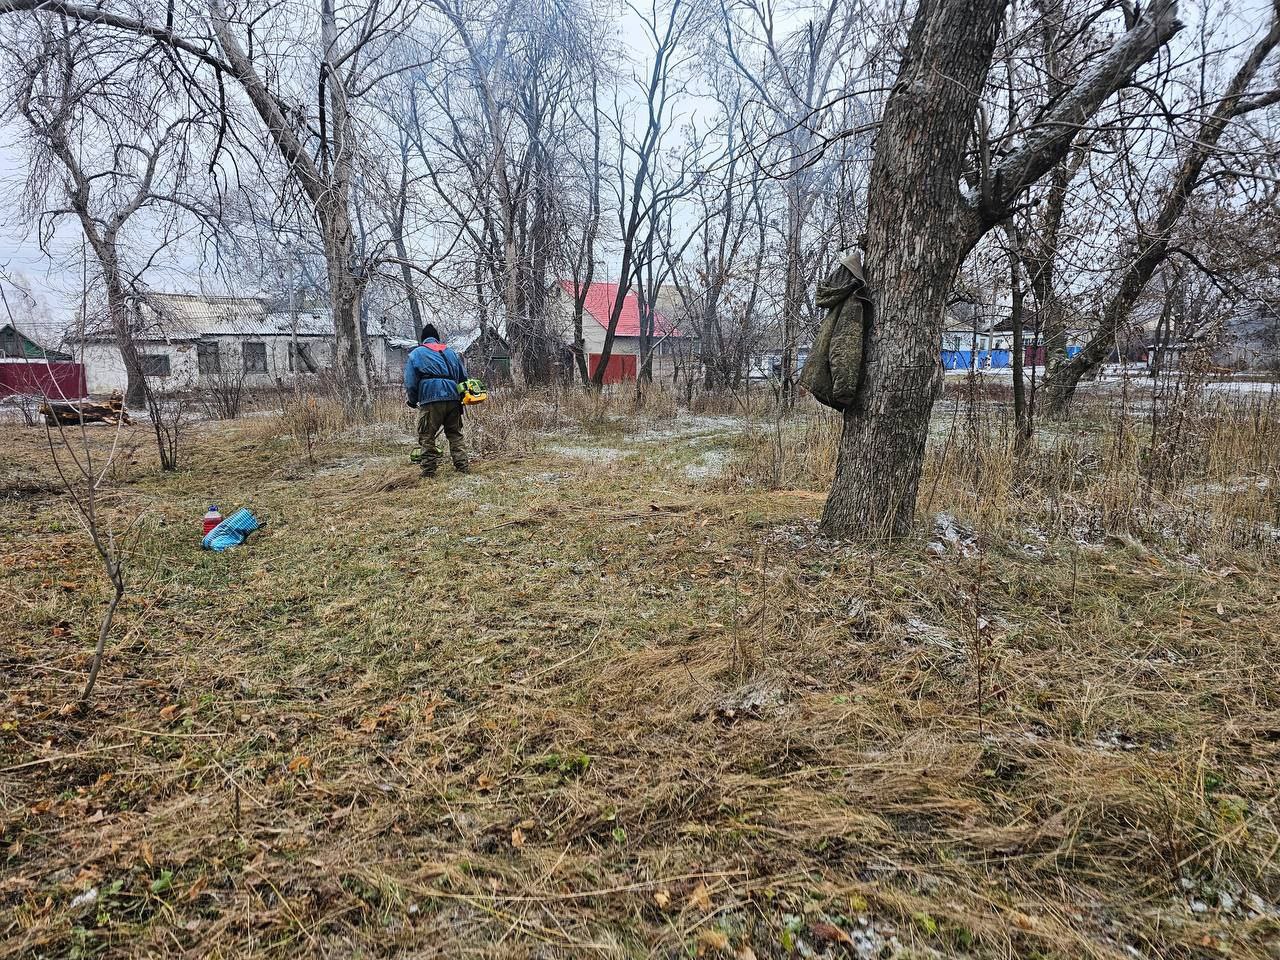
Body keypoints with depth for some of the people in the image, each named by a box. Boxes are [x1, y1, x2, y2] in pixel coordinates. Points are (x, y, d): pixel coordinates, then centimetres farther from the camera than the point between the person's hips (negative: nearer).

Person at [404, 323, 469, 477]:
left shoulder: (415, 354, 8)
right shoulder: (451, 352, 20)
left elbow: (410, 383, 2)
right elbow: (464, 377, 19)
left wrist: (413, 401, 16)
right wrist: (460, 398, 29)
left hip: (430, 400, -4)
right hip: (453, 399, 4)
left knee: (426, 436, 5)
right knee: (455, 434, 14)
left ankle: (429, 469, 3)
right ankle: (463, 466, 11)